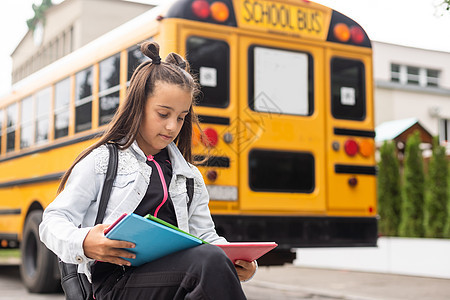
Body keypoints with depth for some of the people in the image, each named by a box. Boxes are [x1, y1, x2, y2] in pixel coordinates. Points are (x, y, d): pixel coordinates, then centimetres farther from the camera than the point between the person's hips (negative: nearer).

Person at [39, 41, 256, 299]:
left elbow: (206, 237, 24)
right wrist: (83, 243, -18)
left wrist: (240, 264, 0)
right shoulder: (102, 162, 12)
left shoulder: (191, 177, 25)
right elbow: (53, 221, 6)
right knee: (211, 260, -34)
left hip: (176, 273, 5)